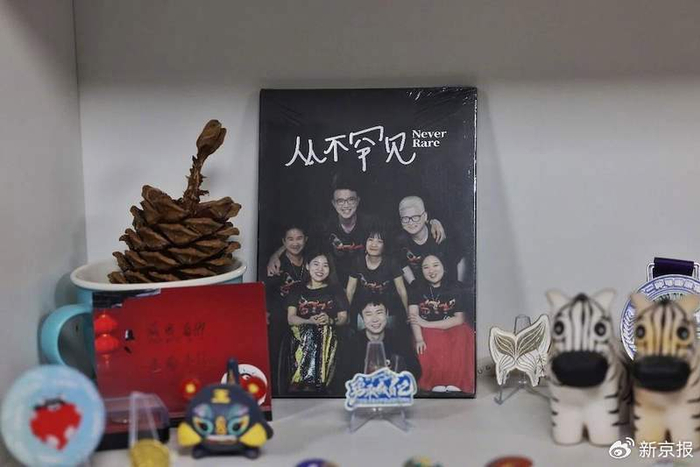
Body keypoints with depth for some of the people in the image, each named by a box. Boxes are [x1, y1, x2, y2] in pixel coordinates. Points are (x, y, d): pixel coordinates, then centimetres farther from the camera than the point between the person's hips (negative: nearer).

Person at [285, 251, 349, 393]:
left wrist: (330, 320, -13)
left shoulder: (335, 290, 17)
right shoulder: (298, 290, 18)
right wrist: (309, 321, -14)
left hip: (327, 335, 0)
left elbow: (343, 317, 10)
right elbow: (291, 318, 6)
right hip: (302, 333, 1)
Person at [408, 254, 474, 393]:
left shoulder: (456, 288, -3)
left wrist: (427, 324, -13)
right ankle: (435, 383, -16)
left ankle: (454, 383, -19)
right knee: (424, 350, -30)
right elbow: (413, 315, -13)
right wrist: (419, 339, -31)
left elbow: (459, 319, -8)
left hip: (453, 329, 0)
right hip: (427, 331, 1)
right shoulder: (417, 289, 1)